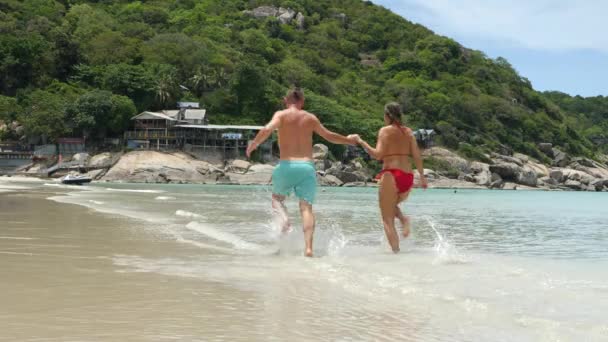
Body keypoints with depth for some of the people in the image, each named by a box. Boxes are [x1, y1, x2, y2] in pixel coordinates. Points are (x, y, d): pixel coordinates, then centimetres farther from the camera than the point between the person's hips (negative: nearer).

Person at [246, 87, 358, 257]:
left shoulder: (281, 115, 4)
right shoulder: (310, 118, 14)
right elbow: (329, 136, 26)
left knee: (277, 197, 22)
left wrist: (253, 145, -3)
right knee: (306, 207, -3)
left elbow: (267, 129, -17)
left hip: (286, 165, -1)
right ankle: (308, 247, -20)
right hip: (307, 166, 2)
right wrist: (348, 140, 43)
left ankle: (284, 217, -10)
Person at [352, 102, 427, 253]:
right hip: (408, 177, 6)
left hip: (391, 175, -6)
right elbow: (417, 156, 7)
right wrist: (422, 176, 15)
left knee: (387, 219, 3)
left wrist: (361, 142, -2)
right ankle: (403, 219, 1)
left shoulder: (385, 130, -2)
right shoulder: (408, 132, 13)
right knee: (391, 205, 31)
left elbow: (378, 154, -13)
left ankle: (396, 251, -9)